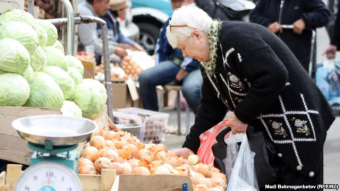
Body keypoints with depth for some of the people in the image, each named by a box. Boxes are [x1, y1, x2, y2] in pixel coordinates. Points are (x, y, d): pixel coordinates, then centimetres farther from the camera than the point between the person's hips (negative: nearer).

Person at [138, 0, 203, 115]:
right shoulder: (169, 23, 17)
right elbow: (160, 50, 23)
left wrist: (181, 75, -13)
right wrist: (160, 71, 6)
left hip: (197, 66, -6)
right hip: (175, 62, 6)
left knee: (190, 88, -37)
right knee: (145, 77, -14)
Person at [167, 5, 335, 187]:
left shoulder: (237, 38, -22)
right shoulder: (210, 58, 8)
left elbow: (274, 76, -31)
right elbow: (210, 107, 13)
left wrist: (242, 116, -21)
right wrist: (190, 146, 5)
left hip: (297, 126, -10)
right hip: (264, 131, 10)